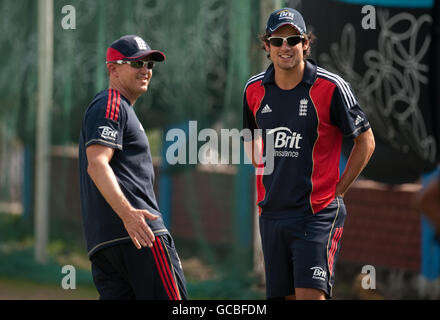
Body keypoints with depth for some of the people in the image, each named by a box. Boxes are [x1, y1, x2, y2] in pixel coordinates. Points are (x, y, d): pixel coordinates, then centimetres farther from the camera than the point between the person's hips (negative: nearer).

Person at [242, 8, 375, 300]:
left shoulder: (331, 87, -9)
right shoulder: (254, 89, 5)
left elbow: (366, 141, 0)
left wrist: (338, 190, -1)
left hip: (318, 212, -5)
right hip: (272, 211, 5)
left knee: (310, 293, -16)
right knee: (283, 294, 8)